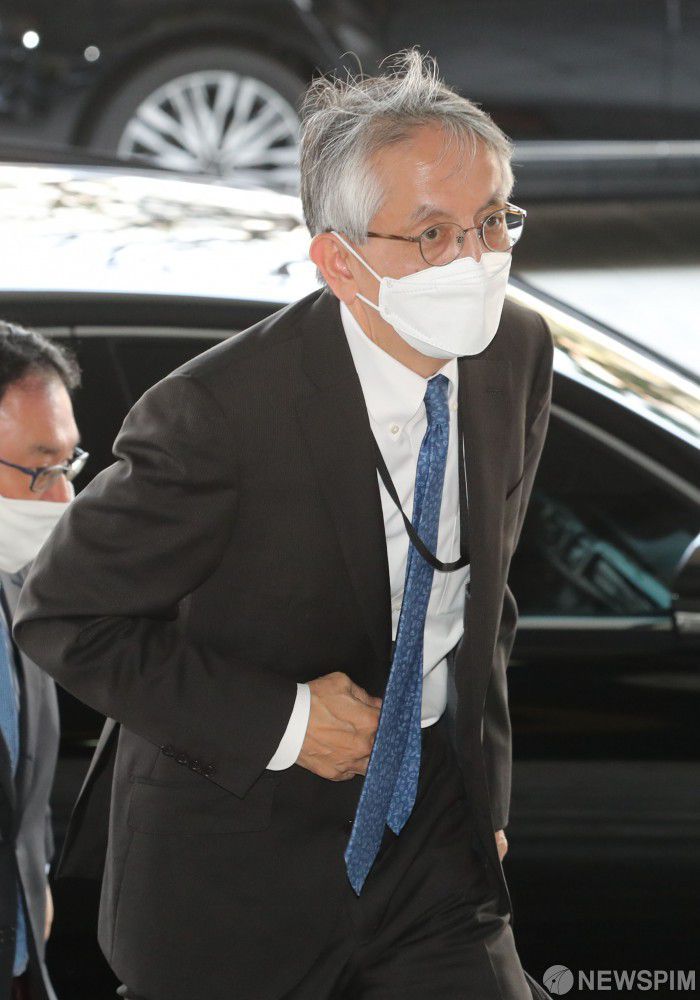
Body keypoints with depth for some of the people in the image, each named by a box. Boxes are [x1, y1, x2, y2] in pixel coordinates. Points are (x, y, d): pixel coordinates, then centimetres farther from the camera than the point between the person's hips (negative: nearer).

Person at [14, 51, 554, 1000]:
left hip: (432, 817, 5)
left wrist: (486, 789, 10)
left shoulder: (518, 352, -6)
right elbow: (64, 615, -17)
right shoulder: (213, 416, -26)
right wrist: (279, 723, -20)